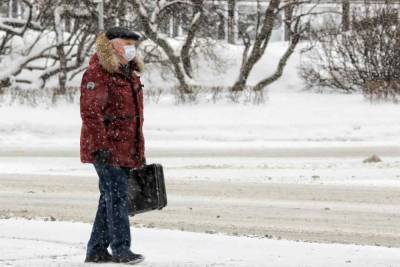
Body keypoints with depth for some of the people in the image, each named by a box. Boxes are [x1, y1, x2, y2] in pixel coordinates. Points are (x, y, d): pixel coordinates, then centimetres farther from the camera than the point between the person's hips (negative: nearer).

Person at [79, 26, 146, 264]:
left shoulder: (130, 74, 18)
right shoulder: (98, 74, -12)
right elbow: (91, 113, -19)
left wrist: (140, 151, 23)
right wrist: (100, 146, -24)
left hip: (126, 151, 9)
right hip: (107, 150, -9)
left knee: (111, 198, 11)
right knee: (117, 197, -9)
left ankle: (97, 250, 17)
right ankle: (121, 248, -4)